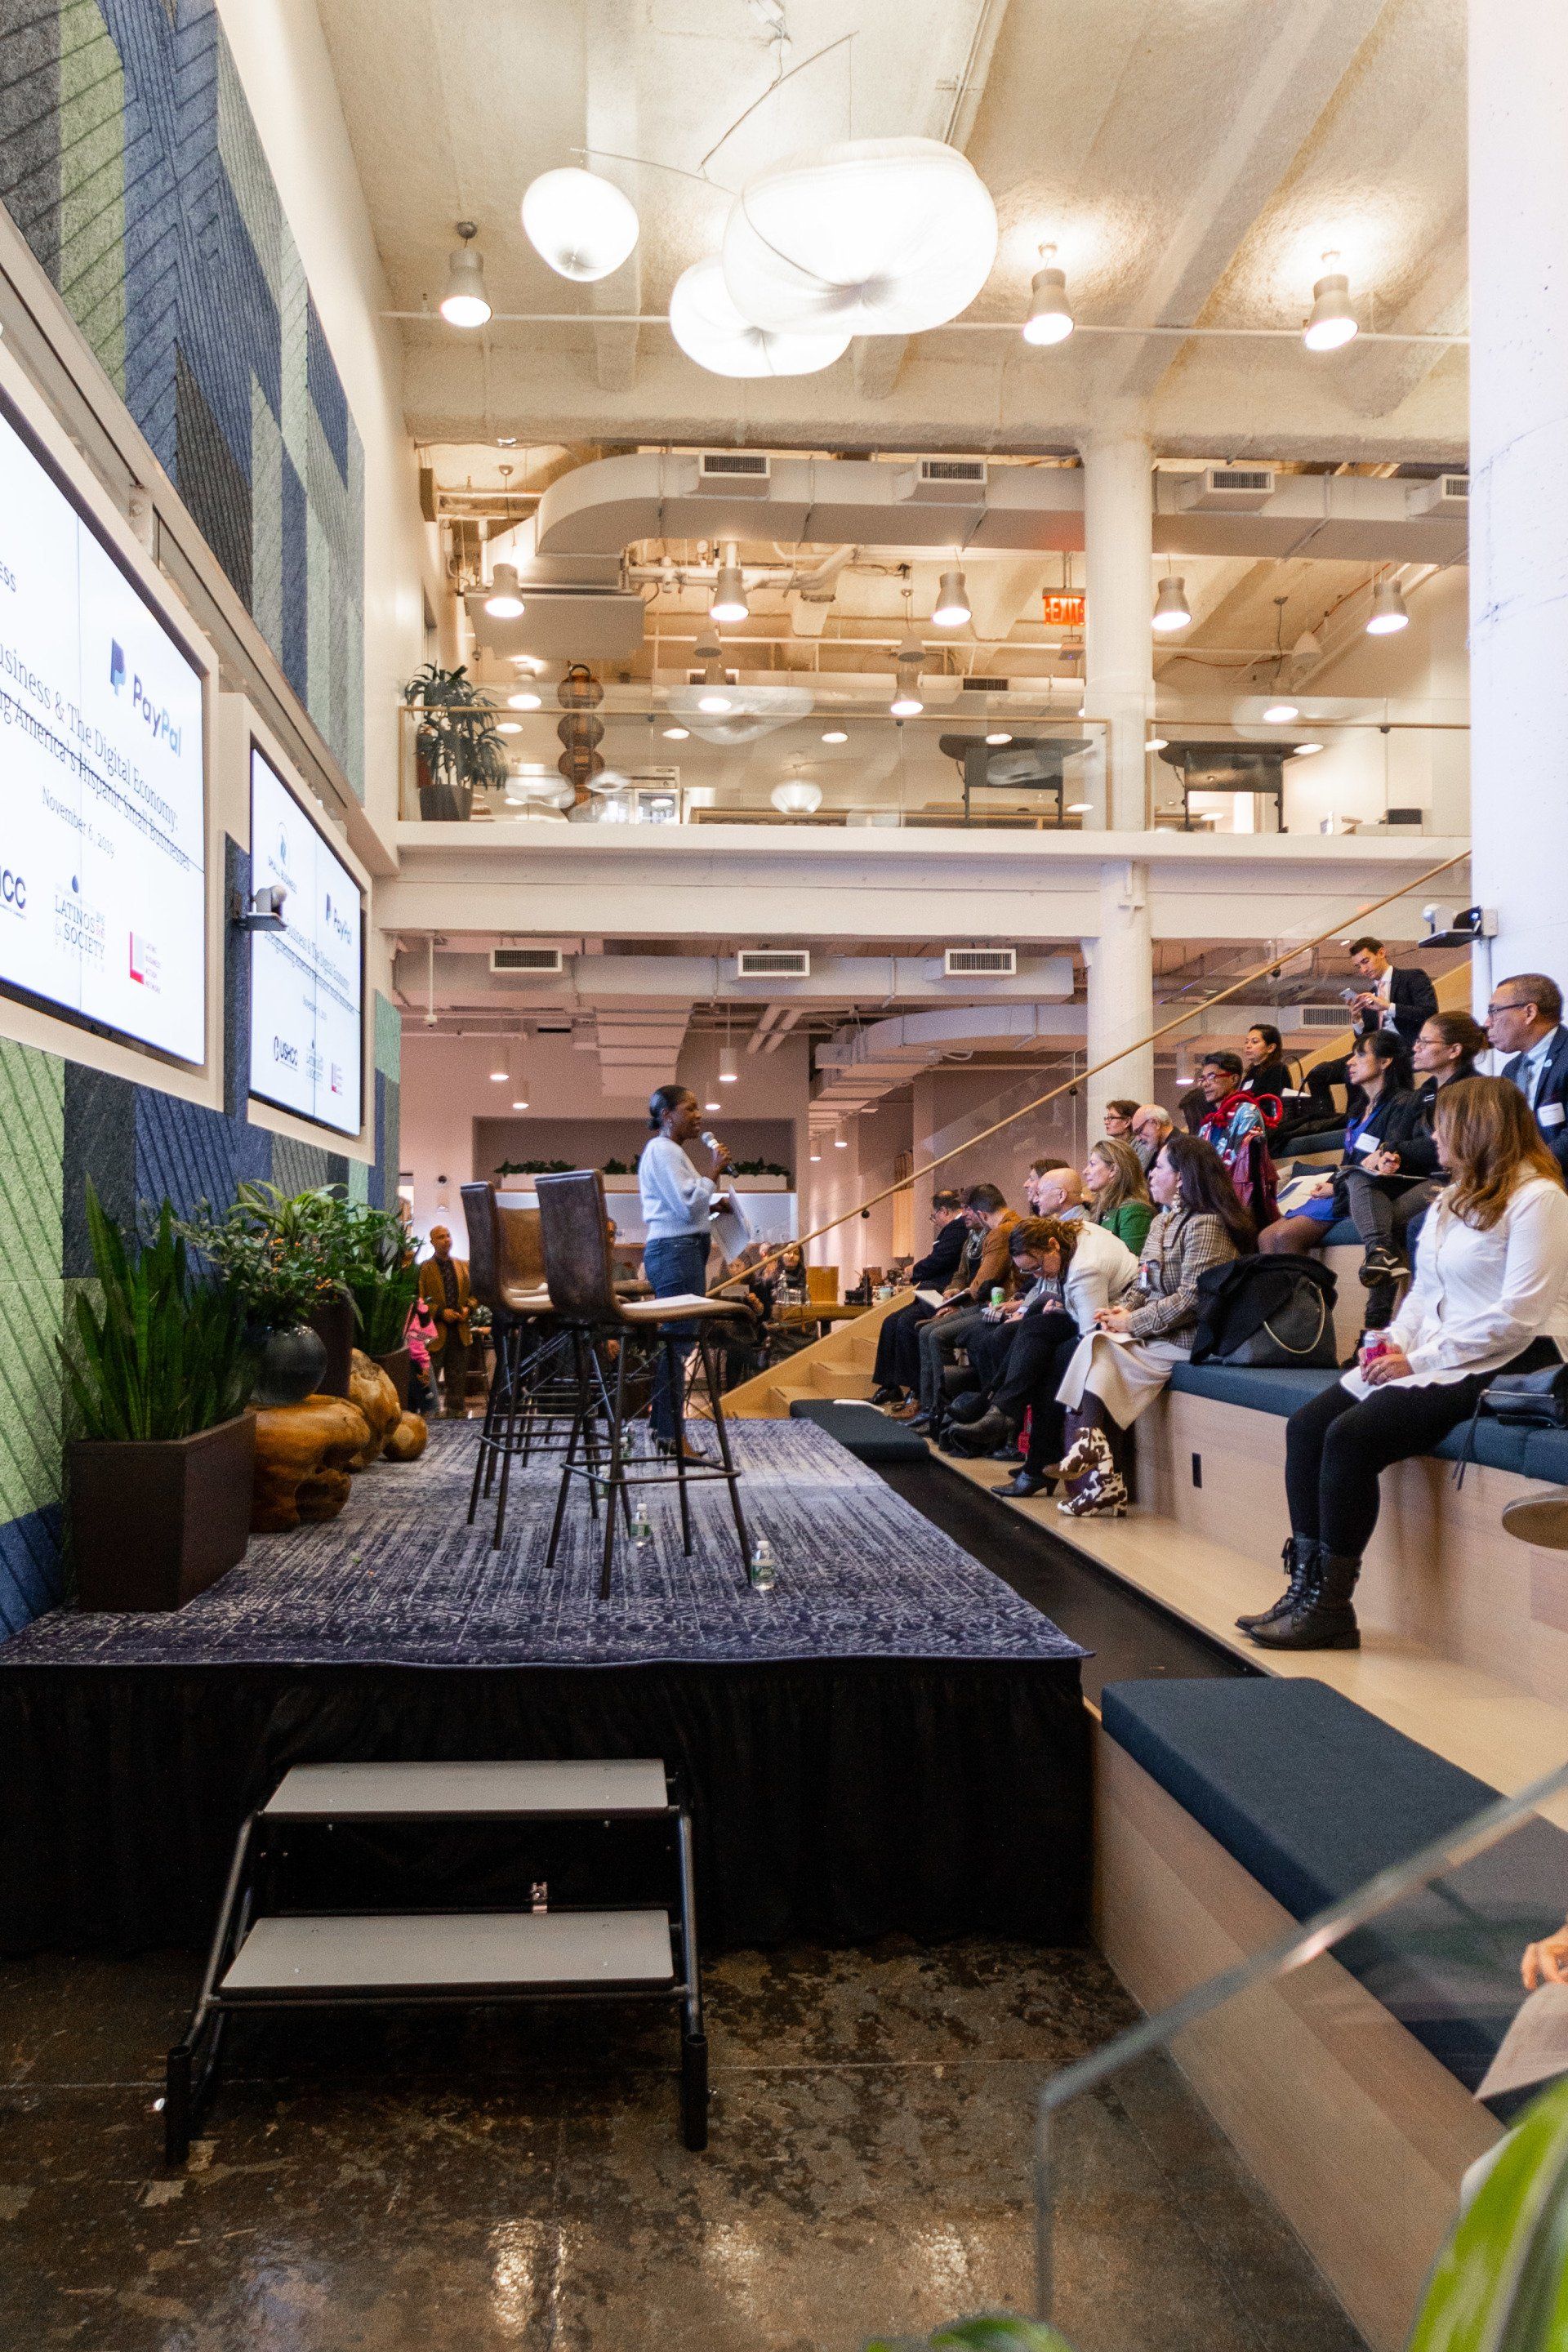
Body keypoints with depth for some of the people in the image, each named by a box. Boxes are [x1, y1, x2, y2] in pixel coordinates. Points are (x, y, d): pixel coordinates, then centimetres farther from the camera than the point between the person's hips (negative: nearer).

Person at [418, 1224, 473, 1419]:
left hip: (460, 1330, 5)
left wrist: (468, 1308, -1)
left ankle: (456, 1410, 14)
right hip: (435, 1331, -5)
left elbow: (473, 1293, 18)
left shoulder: (462, 1266, 13)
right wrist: (441, 1312, -17)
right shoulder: (423, 1269, -4)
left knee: (458, 1375, 8)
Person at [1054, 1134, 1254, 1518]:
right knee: (1094, 1343, -15)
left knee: (1097, 1353, -22)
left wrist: (1132, 1322, -17)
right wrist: (1125, 1309, -2)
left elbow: (1191, 1298, -21)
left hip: (1186, 1339, -8)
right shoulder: (1163, 1221, 17)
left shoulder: (1205, 1225, -13)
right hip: (1156, 1330, 8)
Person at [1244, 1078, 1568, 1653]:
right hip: (1437, 1358, 9)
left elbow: (1517, 1317, -18)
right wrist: (1395, 1341, -1)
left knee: (1352, 1435, -25)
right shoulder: (1451, 1200, 19)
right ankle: (1306, 1589, -8)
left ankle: (1330, 1606, -14)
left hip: (1506, 1365, -9)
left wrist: (1420, 1359, -17)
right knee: (1306, 1426, -9)